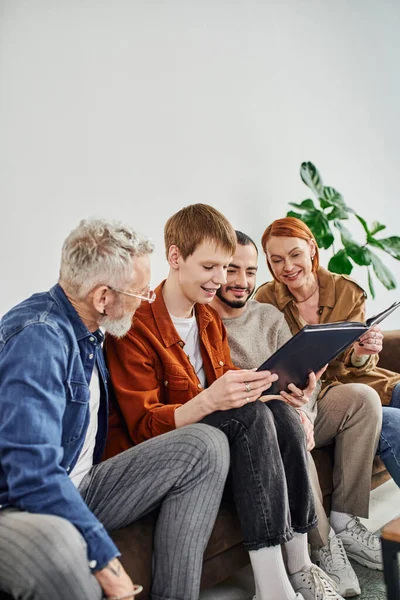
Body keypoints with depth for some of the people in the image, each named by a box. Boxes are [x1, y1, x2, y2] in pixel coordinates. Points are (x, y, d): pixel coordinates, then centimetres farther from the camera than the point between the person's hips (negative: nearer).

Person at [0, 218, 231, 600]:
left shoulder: (86, 331, 6)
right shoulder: (38, 337, -23)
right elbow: (33, 474, -29)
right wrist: (106, 562, -26)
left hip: (77, 491, 9)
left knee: (206, 446, -3)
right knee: (56, 545, -45)